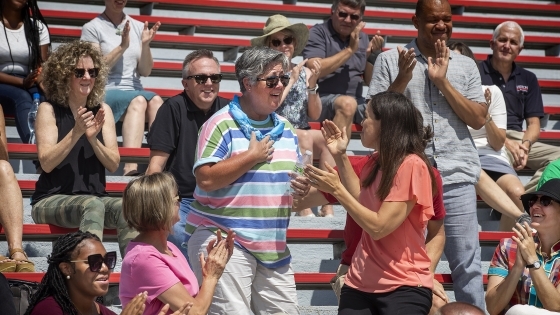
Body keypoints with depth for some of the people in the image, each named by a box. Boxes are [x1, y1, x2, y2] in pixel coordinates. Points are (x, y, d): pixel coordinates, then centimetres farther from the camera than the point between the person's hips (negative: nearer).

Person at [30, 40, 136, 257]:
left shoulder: (103, 110, 10)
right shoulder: (49, 109, 0)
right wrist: (76, 133, -22)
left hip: (95, 197, 4)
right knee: (92, 206, -36)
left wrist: (93, 138, -15)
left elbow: (113, 164, 3)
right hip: (51, 199, -3)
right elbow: (46, 163, -10)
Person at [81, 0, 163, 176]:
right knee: (138, 101, -35)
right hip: (104, 93, -4)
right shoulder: (92, 28, 4)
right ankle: (131, 168, -50)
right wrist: (122, 47, -13)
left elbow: (145, 72, 12)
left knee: (155, 100, -31)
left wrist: (145, 45, -4)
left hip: (135, 92, 4)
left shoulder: (138, 27, 15)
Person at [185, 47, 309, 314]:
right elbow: (206, 179, -18)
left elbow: (294, 178, 23)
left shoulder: (286, 129, 14)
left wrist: (302, 188, -1)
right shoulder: (222, 124, -8)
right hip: (221, 239, -7)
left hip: (273, 245, 7)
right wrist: (252, 156, -14)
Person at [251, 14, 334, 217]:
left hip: (304, 138, 4)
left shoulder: (305, 72, 8)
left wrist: (312, 84, -10)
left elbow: (315, 115, 4)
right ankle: (304, 208, -33)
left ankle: (327, 207, -29)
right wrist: (291, 81, -13)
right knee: (306, 137, -32)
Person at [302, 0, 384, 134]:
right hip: (323, 99, -5)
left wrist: (371, 54, -2)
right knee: (347, 103, -36)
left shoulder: (362, 38, 15)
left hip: (357, 102, 6)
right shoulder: (318, 33, 0)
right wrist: (350, 49, -12)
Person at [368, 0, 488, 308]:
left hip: (456, 176, 1)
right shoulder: (390, 60, 6)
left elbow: (478, 120, 3)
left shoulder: (465, 65, 11)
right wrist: (403, 80, -12)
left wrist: (443, 82, -6)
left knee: (467, 265, 2)